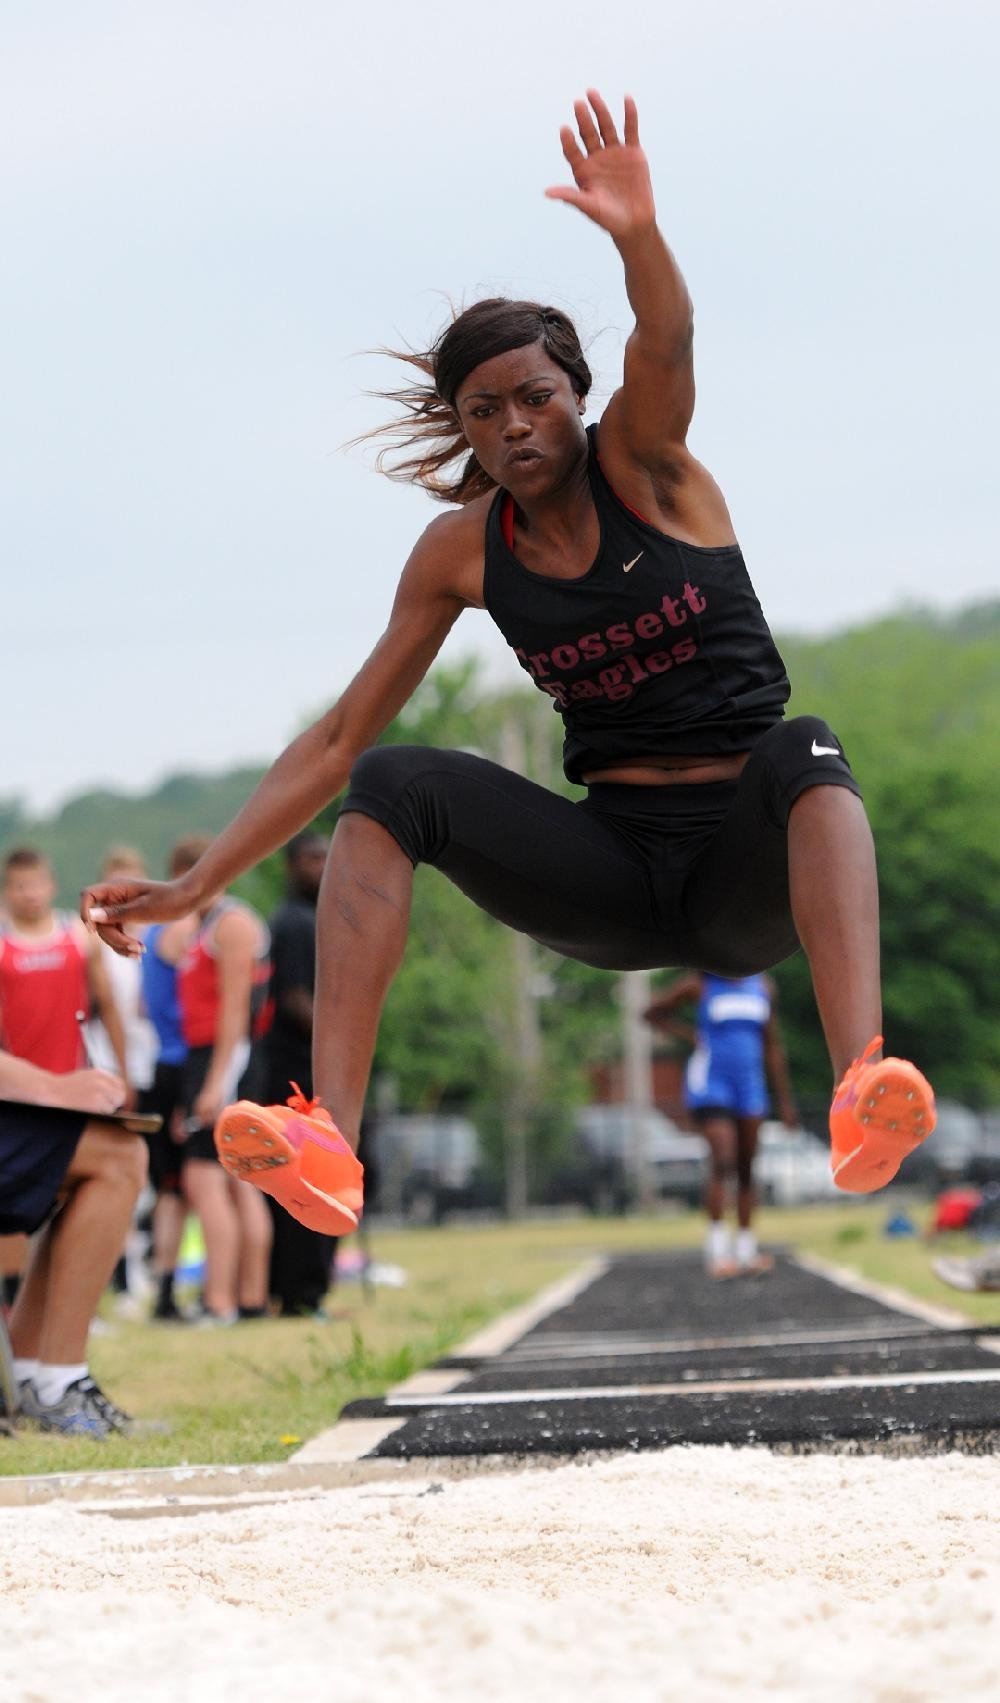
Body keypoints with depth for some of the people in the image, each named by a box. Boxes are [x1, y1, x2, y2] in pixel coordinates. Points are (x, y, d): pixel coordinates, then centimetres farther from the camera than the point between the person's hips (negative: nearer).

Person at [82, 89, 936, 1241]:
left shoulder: (643, 466, -3)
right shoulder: (463, 550, 4)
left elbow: (665, 346, -27)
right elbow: (341, 737, 7)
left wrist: (637, 236, -50)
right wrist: (196, 886, 1)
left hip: (750, 867, -3)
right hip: (611, 865, 3)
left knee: (806, 756, -36)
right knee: (389, 785, -18)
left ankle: (861, 1101, -59)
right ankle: (328, 1143, -37)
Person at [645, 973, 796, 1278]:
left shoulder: (763, 987, 10)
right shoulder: (699, 986, -2)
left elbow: (772, 1046, 15)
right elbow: (653, 1013, 8)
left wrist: (785, 1100, 15)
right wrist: (691, 1035, -6)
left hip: (750, 1085, 5)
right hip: (710, 1084, -5)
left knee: (746, 1169, 7)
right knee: (723, 1159, -19)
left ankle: (746, 1249, 13)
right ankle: (717, 1247, -19)